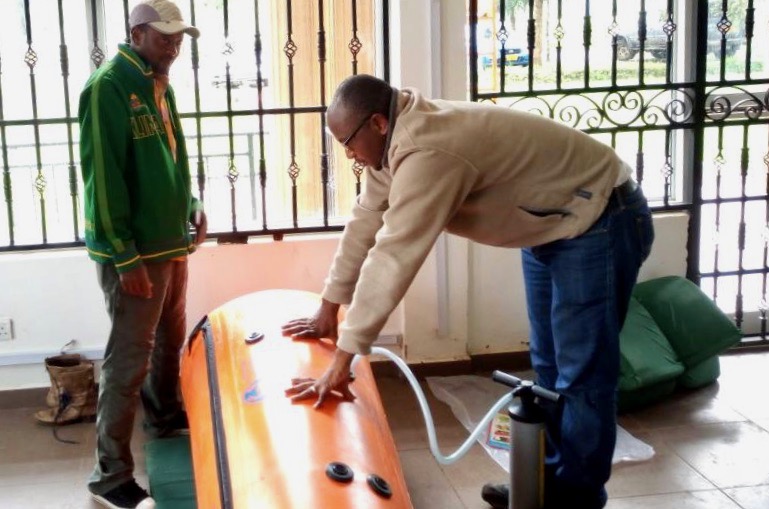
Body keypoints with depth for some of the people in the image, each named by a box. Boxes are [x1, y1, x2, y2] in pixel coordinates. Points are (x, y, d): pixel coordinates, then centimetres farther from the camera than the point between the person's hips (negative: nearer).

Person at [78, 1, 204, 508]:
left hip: (172, 241, 9)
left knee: (170, 340, 23)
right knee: (129, 360, -5)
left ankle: (165, 416, 46)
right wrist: (124, 256, -21)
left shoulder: (160, 84, 10)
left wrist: (192, 205, 7)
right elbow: (103, 176, -20)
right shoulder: (108, 87, -17)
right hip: (135, 251, -9)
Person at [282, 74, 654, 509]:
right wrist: (329, 309, 10)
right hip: (552, 225, 10)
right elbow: (367, 220, 5)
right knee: (550, 367, 16)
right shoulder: (398, 139, -3)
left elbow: (392, 259, -36)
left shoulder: (427, 154, -34)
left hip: (600, 222, -10)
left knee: (581, 374, -6)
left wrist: (343, 361, -33)